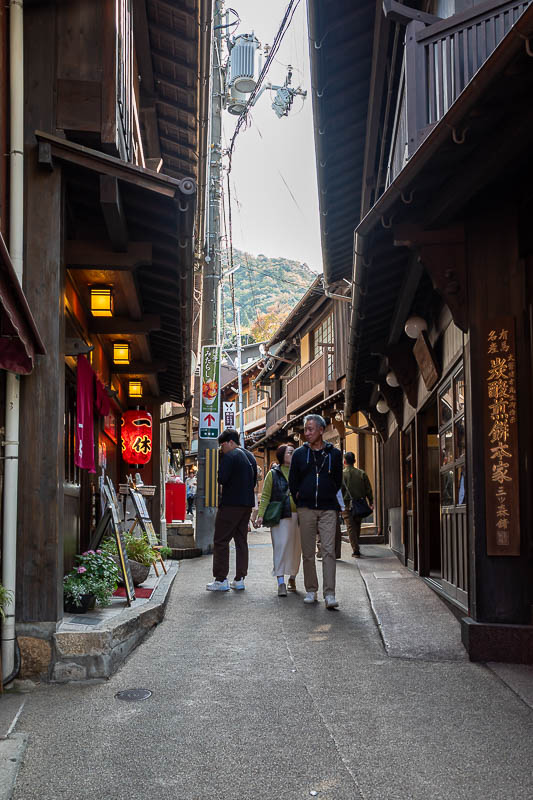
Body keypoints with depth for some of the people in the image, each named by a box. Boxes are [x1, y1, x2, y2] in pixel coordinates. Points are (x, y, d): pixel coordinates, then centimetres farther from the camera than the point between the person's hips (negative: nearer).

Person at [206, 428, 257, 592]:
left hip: (231, 504, -8)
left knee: (221, 541, -2)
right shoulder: (250, 457, 15)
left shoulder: (229, 456, -11)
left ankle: (221, 579, -3)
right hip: (247, 504, 8)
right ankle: (239, 579, 11)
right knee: (241, 540, 11)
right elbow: (254, 481, 19)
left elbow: (221, 479, -18)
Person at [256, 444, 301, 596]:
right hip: (281, 516, -3)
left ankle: (292, 578, 24)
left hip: (298, 515, 3)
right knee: (281, 546, -9)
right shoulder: (273, 474, 4)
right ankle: (281, 582, -9)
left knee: (296, 548, 8)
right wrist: (261, 514, -9)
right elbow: (265, 496, 1)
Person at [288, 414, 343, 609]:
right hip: (306, 510, 1)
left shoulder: (334, 454, 6)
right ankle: (311, 590, 14)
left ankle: (329, 594, -11)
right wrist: (301, 503, 11)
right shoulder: (299, 453, 7)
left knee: (329, 550, -9)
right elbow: (292, 482, 13)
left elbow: (338, 482, 14)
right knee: (308, 552, 4)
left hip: (328, 509, -1)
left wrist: (326, 498, 11)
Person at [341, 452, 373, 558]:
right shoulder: (362, 473, 2)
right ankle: (356, 548, 27)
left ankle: (355, 550, -8)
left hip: (347, 504, -3)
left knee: (351, 527, 0)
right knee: (357, 527, 17)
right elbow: (368, 489, 3)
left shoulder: (341, 474, -5)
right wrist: (371, 502, 10)